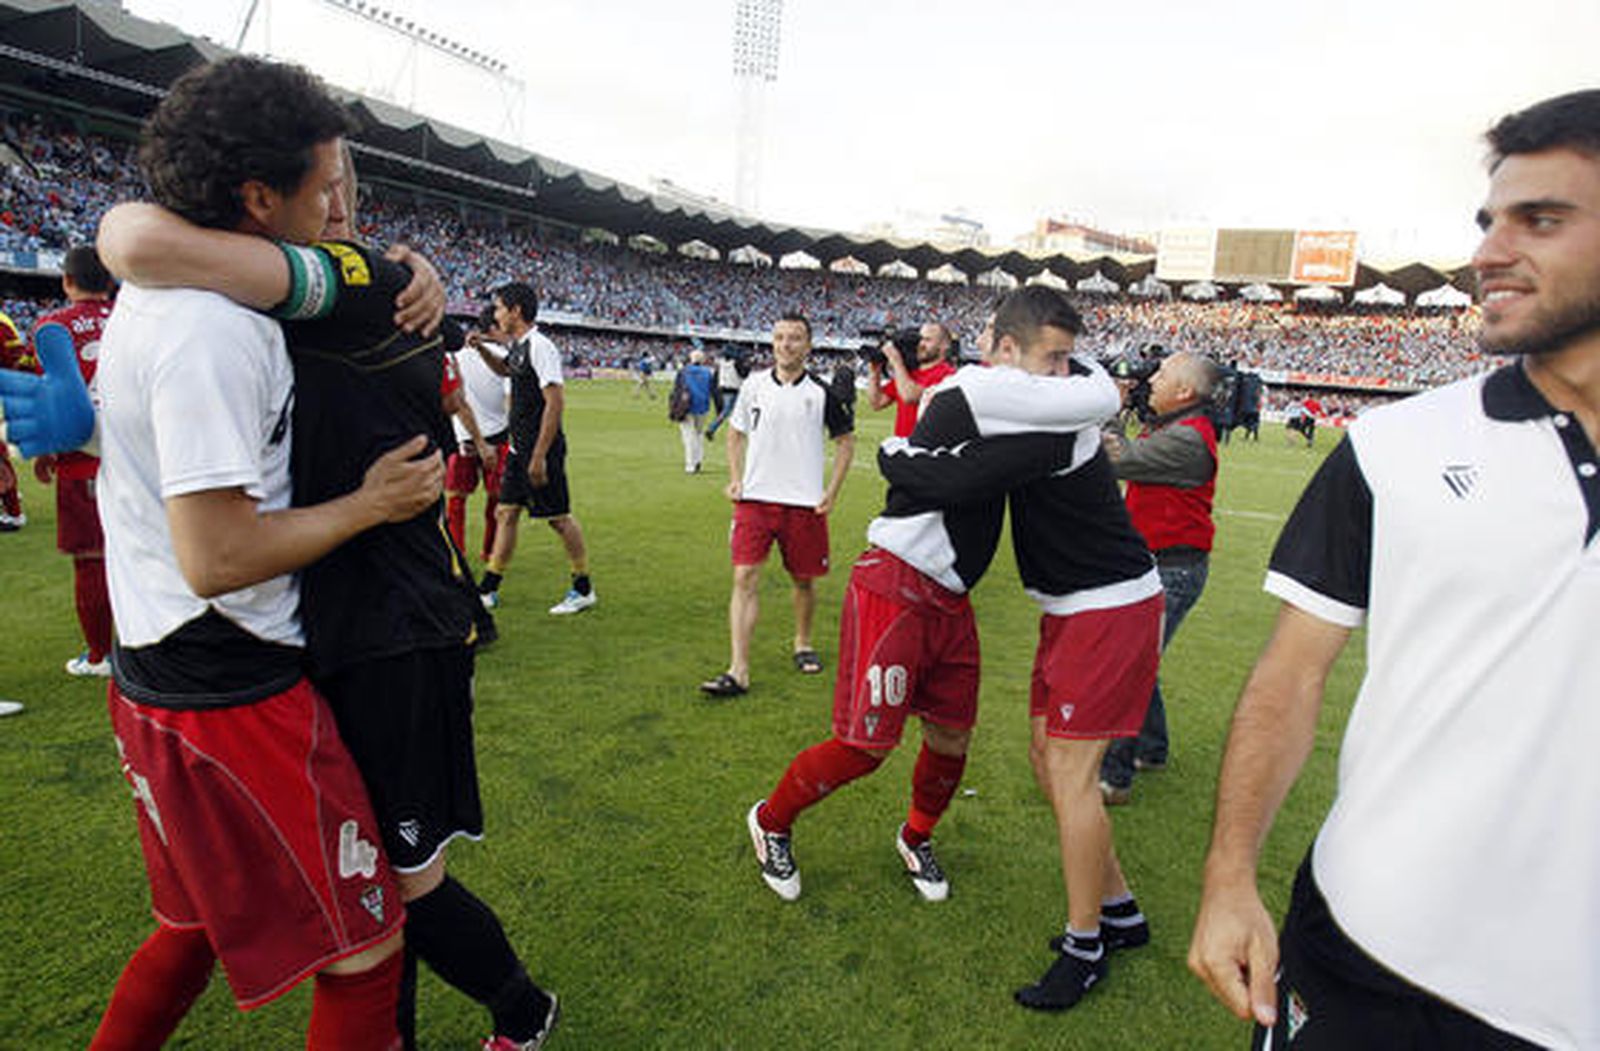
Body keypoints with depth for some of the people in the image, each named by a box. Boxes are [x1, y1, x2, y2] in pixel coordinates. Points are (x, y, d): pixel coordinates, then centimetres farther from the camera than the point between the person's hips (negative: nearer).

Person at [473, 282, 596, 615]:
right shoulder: (518, 347, 12)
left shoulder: (539, 347, -16)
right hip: (518, 448, 9)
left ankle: (584, 590, 13)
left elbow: (555, 403, -23)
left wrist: (539, 456, -24)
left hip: (541, 450, -9)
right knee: (505, 512, 11)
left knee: (559, 517, -1)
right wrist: (482, 348, 17)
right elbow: (504, 369, 37)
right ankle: (488, 590, 20)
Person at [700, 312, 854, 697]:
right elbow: (736, 433, 17)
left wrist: (832, 491, -1)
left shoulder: (821, 392, -2)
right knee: (745, 578, -8)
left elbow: (846, 440, 7)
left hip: (805, 502, -1)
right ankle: (739, 671, -6)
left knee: (804, 579, 11)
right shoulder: (753, 384, 4)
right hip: (755, 497, 1)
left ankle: (803, 644, 37)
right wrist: (735, 478, 4)